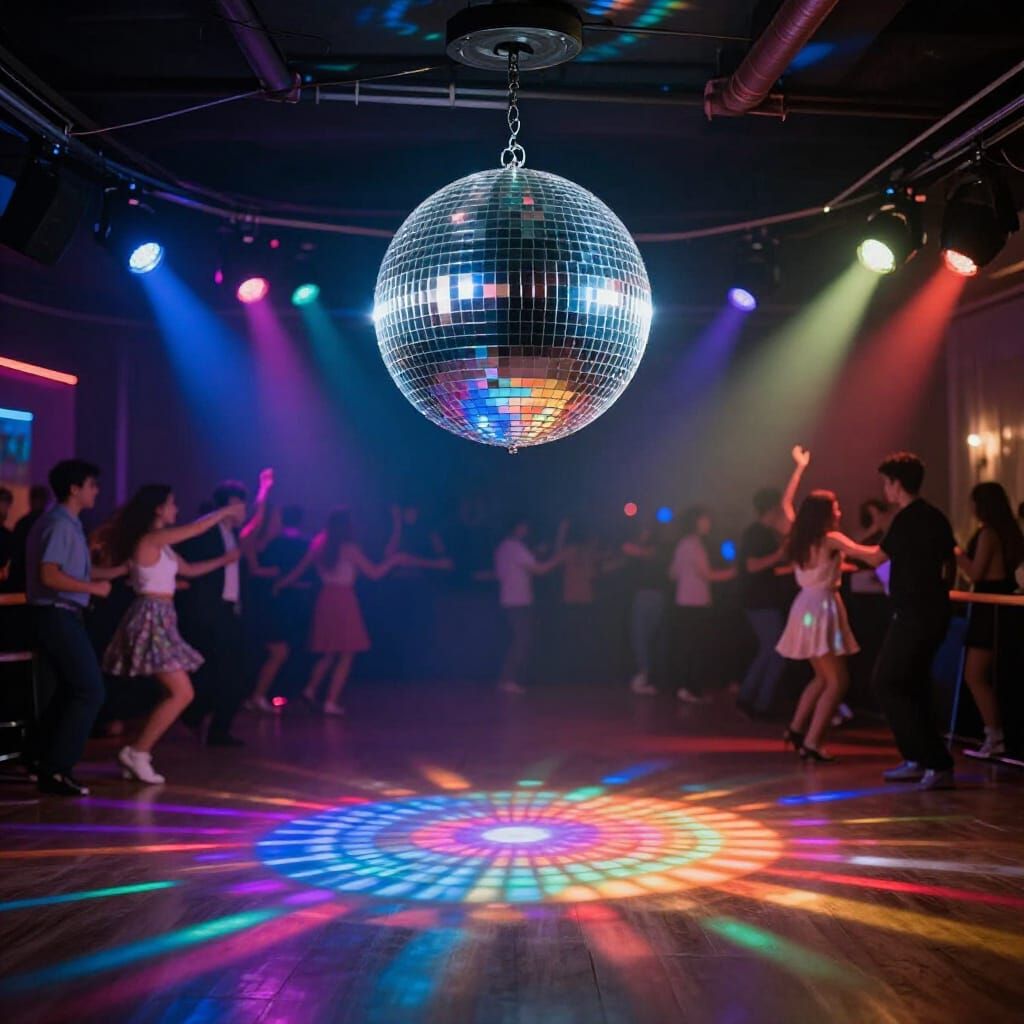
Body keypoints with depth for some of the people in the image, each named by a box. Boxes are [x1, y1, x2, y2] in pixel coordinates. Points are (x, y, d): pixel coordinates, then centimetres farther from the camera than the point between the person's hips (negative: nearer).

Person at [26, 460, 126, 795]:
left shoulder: (65, 523, 15)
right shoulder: (60, 525, -15)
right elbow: (50, 576, -25)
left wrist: (119, 570, 20)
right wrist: (93, 587, -17)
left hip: (58, 616, 10)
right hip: (59, 616, -10)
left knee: (70, 689, 19)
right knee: (90, 691, -9)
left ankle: (39, 761, 25)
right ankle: (56, 770, -7)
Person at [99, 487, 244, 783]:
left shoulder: (161, 545, 16)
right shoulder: (150, 538, -13)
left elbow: (189, 570, 25)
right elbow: (197, 528, -14)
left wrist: (224, 559, 25)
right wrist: (226, 511, -2)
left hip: (160, 619, 10)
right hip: (152, 618, -10)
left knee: (175, 694, 10)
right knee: (182, 693, -11)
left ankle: (138, 754, 11)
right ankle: (137, 752, -7)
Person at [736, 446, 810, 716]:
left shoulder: (767, 531, 12)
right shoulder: (756, 532, -14)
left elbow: (786, 501, 21)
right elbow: (752, 565, -24)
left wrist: (799, 468, 25)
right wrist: (780, 554, -21)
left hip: (767, 600, 10)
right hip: (761, 602, -10)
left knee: (768, 651, 14)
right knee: (779, 653, -6)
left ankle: (746, 698, 16)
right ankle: (762, 705, -1)